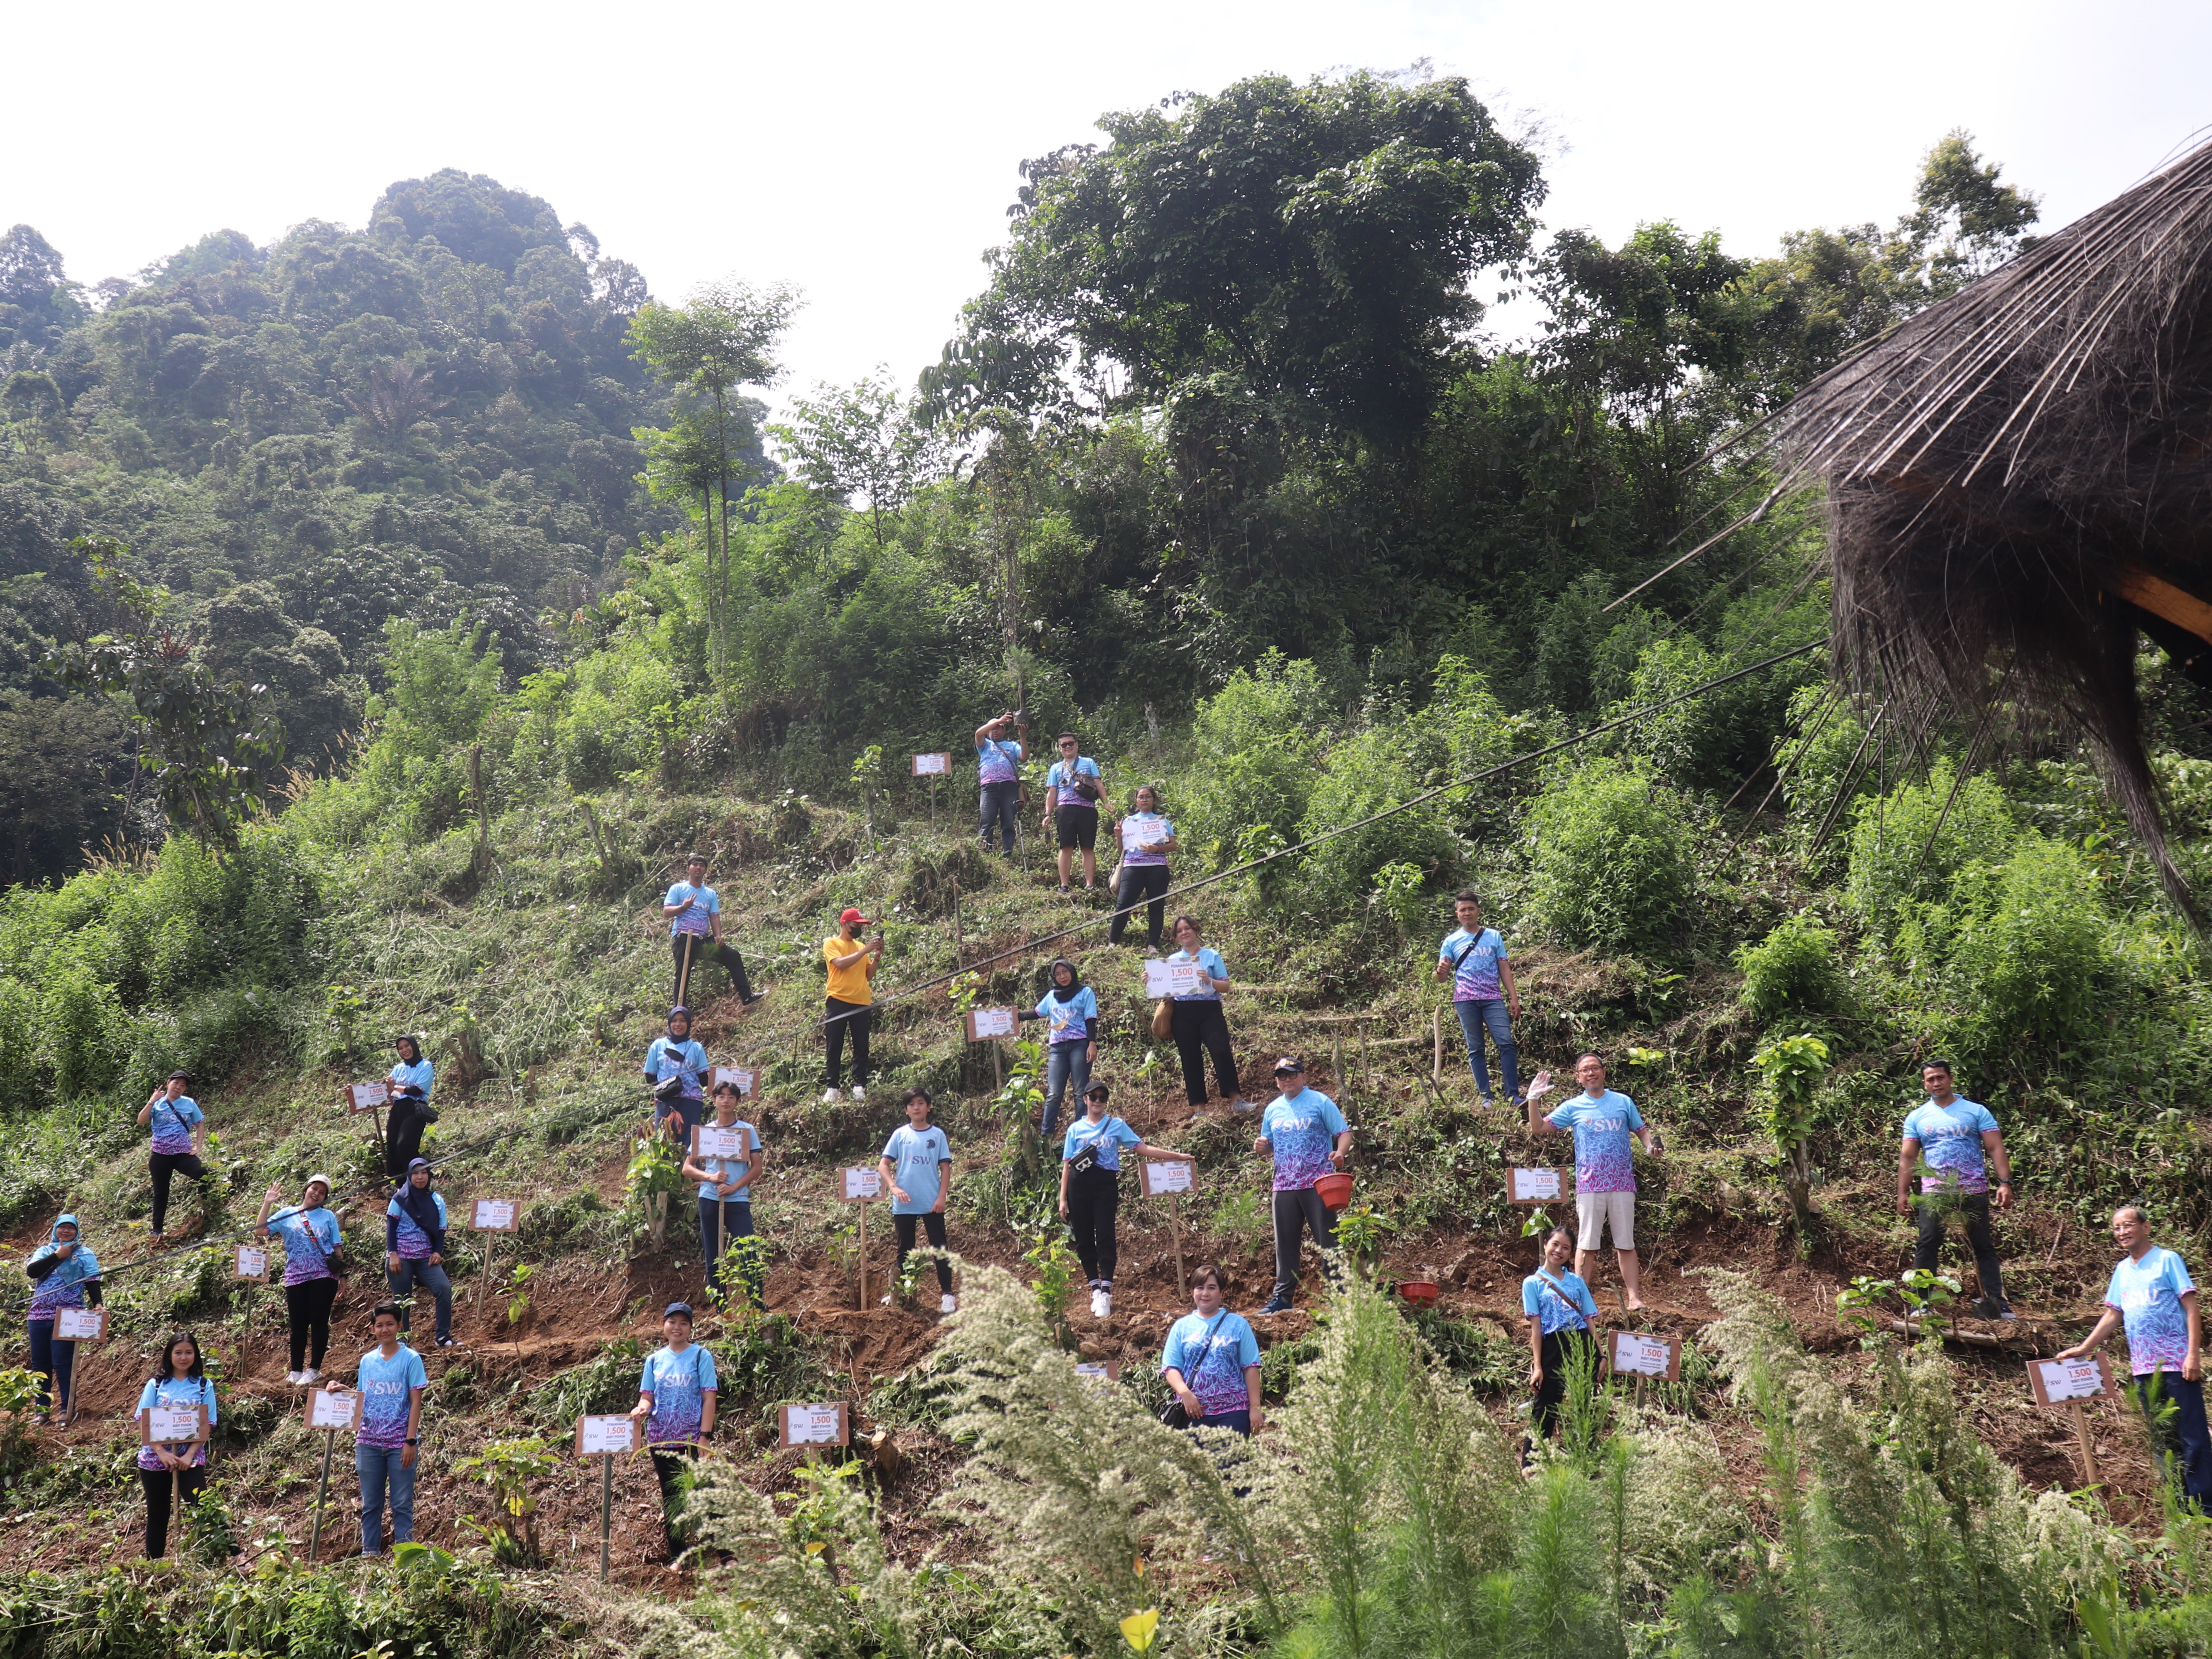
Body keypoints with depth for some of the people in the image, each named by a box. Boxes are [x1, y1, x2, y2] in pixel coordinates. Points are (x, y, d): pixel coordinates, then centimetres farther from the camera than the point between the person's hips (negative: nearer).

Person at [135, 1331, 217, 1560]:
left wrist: (190, 1455, -14)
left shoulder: (204, 1386, 3)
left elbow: (207, 1425, -1)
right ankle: (153, 1564, 22)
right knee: (158, 1515, 10)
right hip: (155, 1458, 1)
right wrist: (162, 1453, -16)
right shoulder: (156, 1384, 4)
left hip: (191, 1457, -1)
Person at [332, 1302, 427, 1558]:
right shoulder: (367, 1361, 10)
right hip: (369, 1441, 4)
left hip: (400, 1443, -4)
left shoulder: (410, 1359, -3)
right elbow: (361, 1400, 16)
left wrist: (411, 1441, -11)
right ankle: (369, 1554, 15)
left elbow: (416, 1402, -6)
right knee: (370, 1504, 9)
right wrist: (340, 1390, -2)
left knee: (402, 1504, -1)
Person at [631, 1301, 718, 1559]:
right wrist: (642, 1408, -15)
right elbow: (647, 1396, 9)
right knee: (670, 1498, 11)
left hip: (691, 1440, -4)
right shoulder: (654, 1359, 8)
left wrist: (705, 1437, -13)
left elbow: (709, 1398, -6)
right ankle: (677, 1559, 19)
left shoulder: (701, 1357, -3)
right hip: (661, 1439, 4)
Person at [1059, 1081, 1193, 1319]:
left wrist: (1176, 1156, 0)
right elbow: (1067, 1165, 10)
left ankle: (1106, 1293, -9)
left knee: (1105, 1238, -9)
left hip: (1106, 1185, -1)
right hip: (1079, 1186, 1)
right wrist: (1063, 1199, 4)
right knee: (1084, 1240, 1)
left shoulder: (1117, 1125, 11)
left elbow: (1142, 1148, 7)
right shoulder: (1075, 1129, 12)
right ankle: (1096, 1289, 11)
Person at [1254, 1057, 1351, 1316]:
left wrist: (1339, 1153, -24)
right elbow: (1269, 1143, 24)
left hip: (1317, 1184, -5)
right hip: (1284, 1186, 5)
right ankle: (1282, 1297, 13)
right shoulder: (1273, 1109, 14)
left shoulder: (1320, 1103, 0)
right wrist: (1261, 1146, 0)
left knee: (1329, 1240, -3)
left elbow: (1344, 1134, -4)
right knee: (1285, 1244, 8)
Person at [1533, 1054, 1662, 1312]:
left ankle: (1634, 1299, 2)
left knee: (1626, 1243, 3)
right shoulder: (1573, 1108, 8)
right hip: (1589, 1184, -1)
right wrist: (1533, 1100, -9)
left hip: (1622, 1183, 1)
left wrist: (1651, 1146, -8)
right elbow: (1538, 1128, 5)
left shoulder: (1623, 1102, 11)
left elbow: (1642, 1130, 13)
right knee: (1586, 1243, -1)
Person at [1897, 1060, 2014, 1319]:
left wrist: (2005, 1183, -10)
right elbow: (1907, 1157, 10)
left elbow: (1996, 1149, 2)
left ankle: (1996, 1303, 6)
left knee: (1983, 1248, 3)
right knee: (1927, 1246, -4)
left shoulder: (1976, 1112, 7)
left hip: (1973, 1192, -1)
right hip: (1934, 1193, 1)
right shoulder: (1917, 1117, 12)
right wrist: (1903, 1193, 1)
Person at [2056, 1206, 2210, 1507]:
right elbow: (2114, 1315, 20)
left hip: (2176, 1365, -6)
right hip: (2143, 1369, 7)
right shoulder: (2122, 1270, 15)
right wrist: (2084, 1349, 14)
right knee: (2162, 1439, 8)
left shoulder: (2167, 1260, -2)